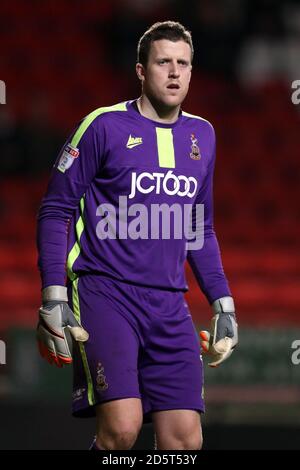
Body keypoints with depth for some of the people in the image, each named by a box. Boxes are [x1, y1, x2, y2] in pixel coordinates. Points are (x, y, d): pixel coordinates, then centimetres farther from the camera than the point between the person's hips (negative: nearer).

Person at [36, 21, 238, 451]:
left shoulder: (202, 135, 14)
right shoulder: (104, 126, -2)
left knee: (185, 440, -3)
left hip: (169, 305, 5)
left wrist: (222, 302, 18)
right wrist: (53, 297, -9)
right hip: (103, 290, -5)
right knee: (122, 427, -22)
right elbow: (55, 210, -1)